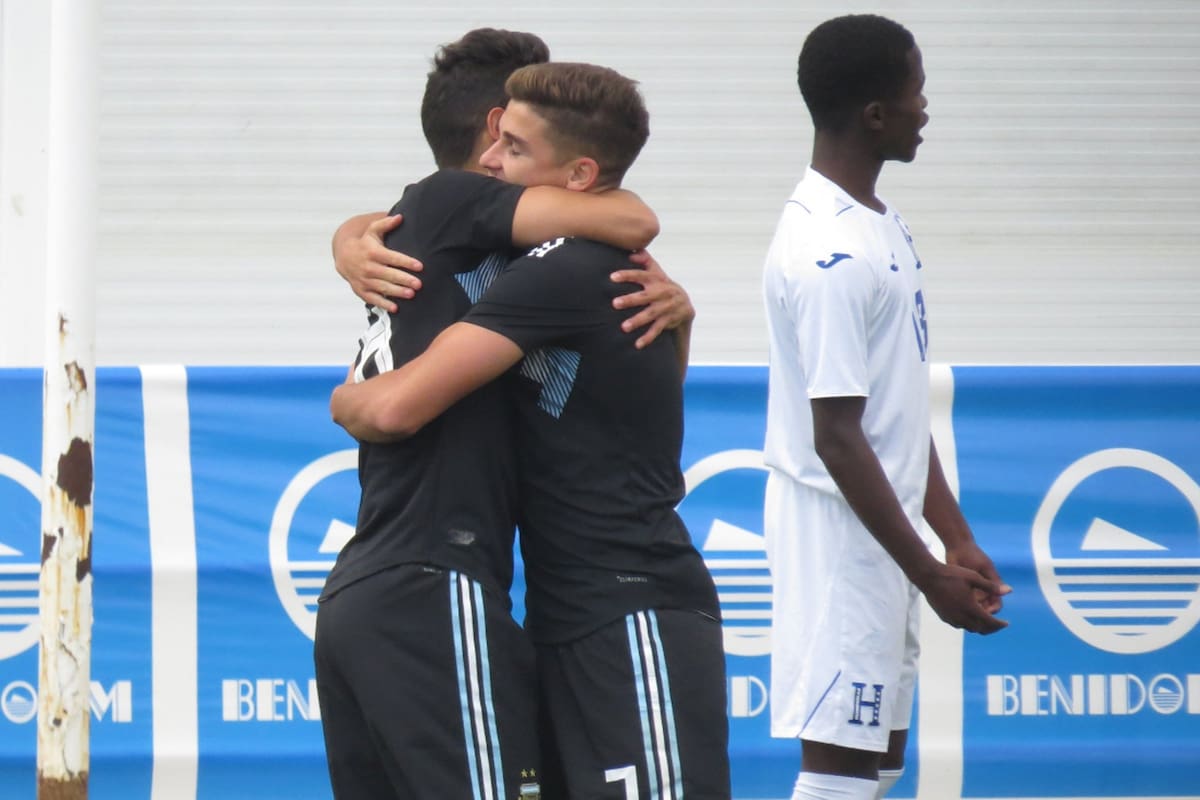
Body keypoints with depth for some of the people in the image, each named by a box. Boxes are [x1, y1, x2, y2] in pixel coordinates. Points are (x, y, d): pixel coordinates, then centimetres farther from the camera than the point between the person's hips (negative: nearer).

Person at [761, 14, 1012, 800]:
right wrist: (928, 573, -18)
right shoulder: (829, 254, -20)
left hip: (886, 544, 10)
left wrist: (957, 541, 15)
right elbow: (838, 440, -21)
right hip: (840, 540, -10)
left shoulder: (883, 227, 11)